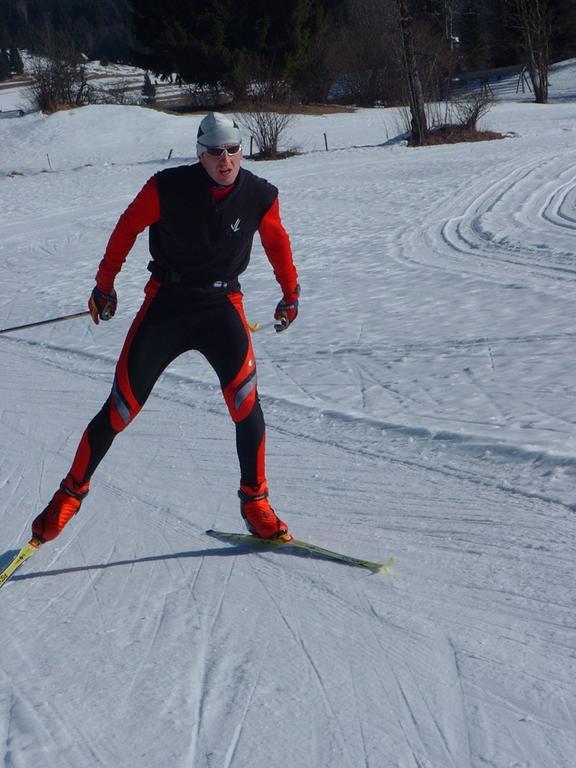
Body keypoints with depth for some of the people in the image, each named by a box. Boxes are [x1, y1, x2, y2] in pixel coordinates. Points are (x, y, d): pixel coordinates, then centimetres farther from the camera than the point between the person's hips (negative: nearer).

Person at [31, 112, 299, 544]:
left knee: (245, 398, -18)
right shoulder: (168, 188, -12)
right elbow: (127, 229, 3)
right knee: (123, 406, -1)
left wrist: (291, 292, 23)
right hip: (166, 301, -1)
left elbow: (277, 242, 14)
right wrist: (104, 285, 10)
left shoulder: (260, 196, -5)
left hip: (222, 305, 1)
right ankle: (72, 491, 16)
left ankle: (255, 500, -2)